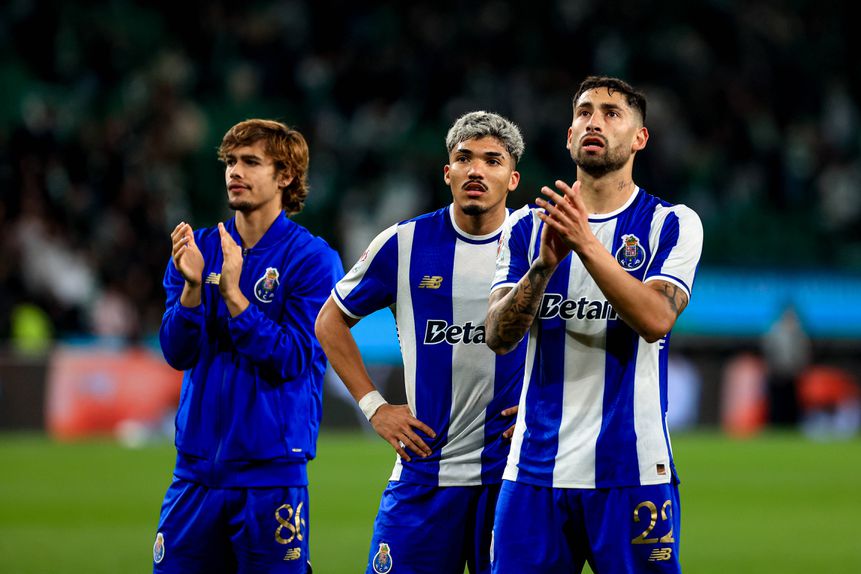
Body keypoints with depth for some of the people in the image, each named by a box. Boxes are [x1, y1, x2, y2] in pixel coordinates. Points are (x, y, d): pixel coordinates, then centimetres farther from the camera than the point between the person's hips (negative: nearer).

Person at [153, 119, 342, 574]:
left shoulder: (313, 259, -5)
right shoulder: (199, 248, 9)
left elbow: (292, 359, -14)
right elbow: (177, 353, 0)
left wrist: (233, 294, -21)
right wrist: (192, 286, -16)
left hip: (272, 472, -4)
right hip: (197, 465, 4)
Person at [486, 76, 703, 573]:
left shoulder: (672, 225, 1)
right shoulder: (529, 226, 10)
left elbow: (656, 319, -15)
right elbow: (499, 336, 0)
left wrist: (587, 244, -23)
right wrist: (545, 263, -16)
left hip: (631, 470, -2)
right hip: (537, 467, 3)